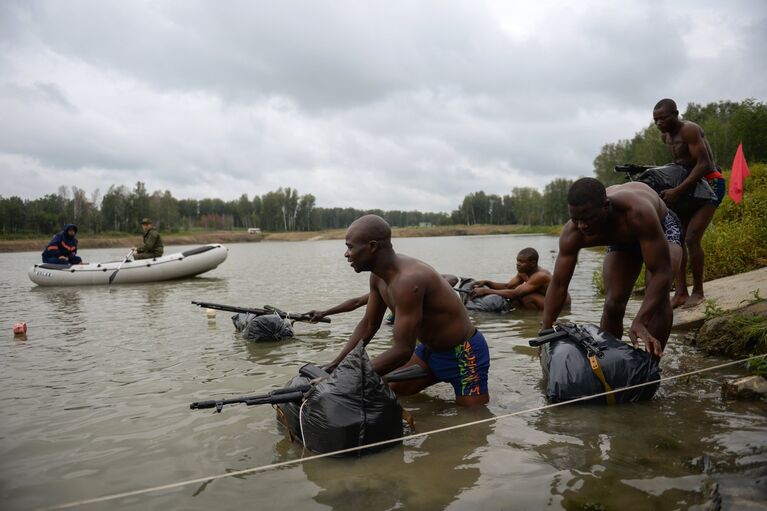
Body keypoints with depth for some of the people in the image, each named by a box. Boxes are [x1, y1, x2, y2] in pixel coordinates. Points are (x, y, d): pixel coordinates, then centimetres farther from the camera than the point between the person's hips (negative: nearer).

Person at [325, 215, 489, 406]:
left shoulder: (407, 280, -33)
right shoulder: (379, 276, -4)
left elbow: (403, 351, -32)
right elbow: (368, 325, 9)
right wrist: (336, 364, 2)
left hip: (463, 354, -8)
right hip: (429, 349, 9)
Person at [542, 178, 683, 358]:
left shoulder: (638, 213, -47)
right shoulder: (572, 233, -34)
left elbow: (661, 272, -45)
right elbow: (558, 284, -24)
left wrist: (640, 322, -56)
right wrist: (545, 332, -29)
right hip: (623, 240, 4)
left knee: (658, 297, -26)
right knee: (613, 304, -7)